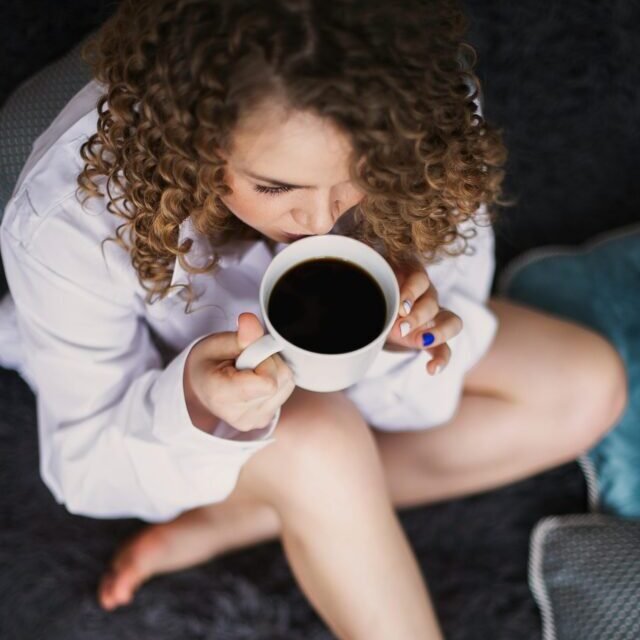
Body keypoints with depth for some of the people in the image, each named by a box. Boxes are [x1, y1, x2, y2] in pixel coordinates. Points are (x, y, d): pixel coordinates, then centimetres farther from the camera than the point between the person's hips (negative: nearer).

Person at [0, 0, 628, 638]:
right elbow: (81, 466, -22)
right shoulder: (67, 218, -35)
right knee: (317, 443, -37)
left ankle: (222, 526, -9)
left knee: (589, 387, -9)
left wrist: (403, 331, -38)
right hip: (154, 397, -4)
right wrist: (194, 405, -44)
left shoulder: (428, 118, -29)